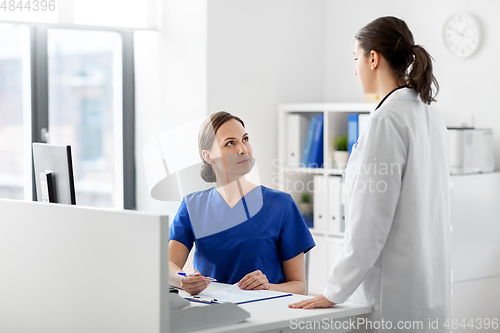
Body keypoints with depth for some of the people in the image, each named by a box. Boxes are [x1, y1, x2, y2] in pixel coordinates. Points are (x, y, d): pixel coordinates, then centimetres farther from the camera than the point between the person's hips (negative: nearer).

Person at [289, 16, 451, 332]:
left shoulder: (387, 120, -16)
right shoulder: (431, 116, 11)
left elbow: (371, 217, -19)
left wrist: (334, 293, -14)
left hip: (395, 290, -9)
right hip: (431, 281, 9)